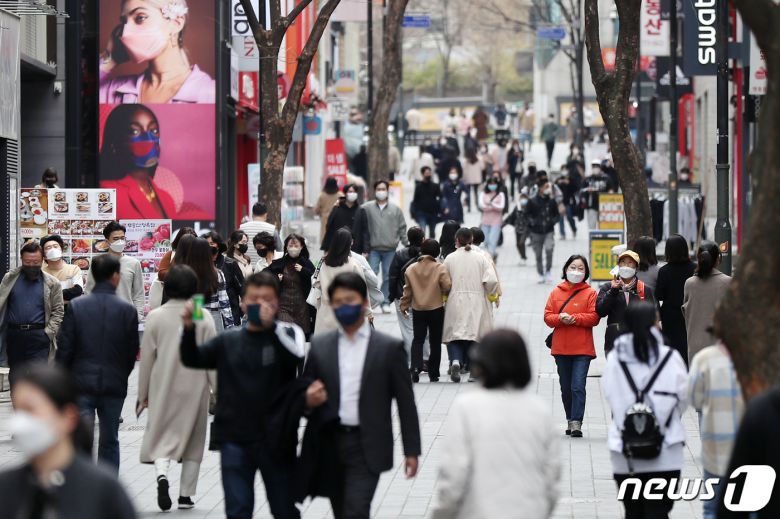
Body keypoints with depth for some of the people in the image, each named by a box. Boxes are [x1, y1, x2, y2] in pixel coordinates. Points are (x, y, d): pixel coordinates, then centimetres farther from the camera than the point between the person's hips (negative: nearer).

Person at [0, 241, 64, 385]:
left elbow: (58, 311, 4)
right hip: (14, 336, 3)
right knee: (15, 378, 10)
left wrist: (48, 332, -6)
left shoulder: (52, 283, 4)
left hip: (38, 338, -3)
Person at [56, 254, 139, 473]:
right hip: (114, 385, 1)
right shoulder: (127, 310, -5)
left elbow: (64, 348, -4)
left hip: (81, 382, -1)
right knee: (109, 441, 13)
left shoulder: (76, 306, -6)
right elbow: (132, 351, 2)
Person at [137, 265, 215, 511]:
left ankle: (161, 475, -24)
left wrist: (143, 394, 9)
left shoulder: (156, 317, -5)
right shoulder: (203, 317, -7)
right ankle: (186, 495, 15)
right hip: (194, 387, 0)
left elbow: (147, 357, 0)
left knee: (162, 435, 5)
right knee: (193, 438, 12)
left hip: (163, 387, 0)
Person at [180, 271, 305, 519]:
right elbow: (192, 359, 2)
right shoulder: (229, 341, 8)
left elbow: (295, 357, -19)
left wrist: (270, 325, -30)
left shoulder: (287, 334, 0)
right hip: (234, 439, 2)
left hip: (276, 438, -2)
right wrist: (188, 329, -16)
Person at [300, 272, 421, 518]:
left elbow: (405, 401, 1)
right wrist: (309, 400, -12)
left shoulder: (389, 348, -1)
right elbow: (306, 394, 13)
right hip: (330, 443, 4)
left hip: (367, 445, -4)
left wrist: (411, 450, -1)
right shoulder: (319, 346, 7)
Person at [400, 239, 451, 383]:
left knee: (418, 340, 9)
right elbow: (447, 286, -16)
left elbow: (408, 290, 5)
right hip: (436, 309, -2)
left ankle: (416, 367, -13)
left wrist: (404, 306, 16)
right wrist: (443, 293, 7)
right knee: (435, 341, 9)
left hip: (417, 310, 2)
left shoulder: (411, 269, 0)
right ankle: (433, 374, 12)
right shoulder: (441, 268, -11)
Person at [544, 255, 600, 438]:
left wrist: (574, 318, -18)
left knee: (578, 387, -13)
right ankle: (570, 420, 24)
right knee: (566, 387, 12)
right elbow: (547, 317, 5)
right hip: (561, 348, 4)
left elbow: (594, 318, -8)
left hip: (582, 349, -4)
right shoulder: (556, 292, 9)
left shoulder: (590, 293, 0)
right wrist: (560, 319, -15)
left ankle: (576, 423, -15)